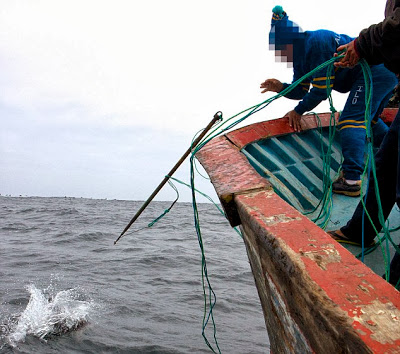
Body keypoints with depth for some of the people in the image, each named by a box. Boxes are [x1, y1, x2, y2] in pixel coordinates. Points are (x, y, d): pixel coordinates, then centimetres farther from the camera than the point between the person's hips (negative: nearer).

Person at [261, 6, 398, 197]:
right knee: (367, 120, 25)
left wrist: (298, 111, -9)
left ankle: (351, 180, -19)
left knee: (351, 121, -15)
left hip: (375, 71, -11)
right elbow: (300, 91, 13)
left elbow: (322, 89, -20)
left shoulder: (317, 43, -23)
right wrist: (281, 88, -6)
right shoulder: (300, 54, 9)